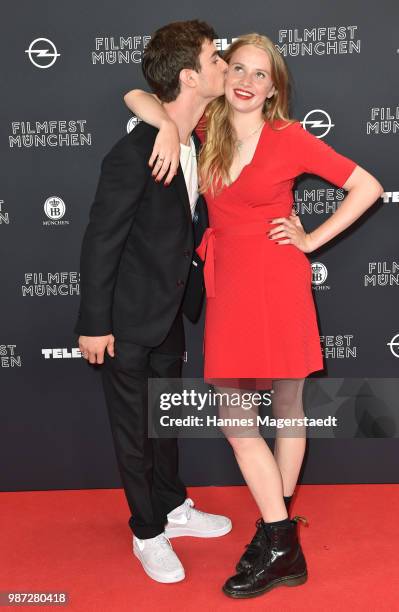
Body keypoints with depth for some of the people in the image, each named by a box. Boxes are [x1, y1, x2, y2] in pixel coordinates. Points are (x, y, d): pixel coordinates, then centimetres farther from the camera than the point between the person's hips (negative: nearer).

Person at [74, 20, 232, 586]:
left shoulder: (198, 142, -2)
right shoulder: (133, 154, -25)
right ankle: (148, 533, 30)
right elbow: (100, 240, -19)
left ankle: (173, 507, 43)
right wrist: (94, 324, -15)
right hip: (129, 319, -7)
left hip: (172, 312, 7)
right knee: (134, 427, 11)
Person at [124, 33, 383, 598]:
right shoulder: (209, 128, 8)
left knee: (287, 406, 6)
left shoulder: (290, 138, -3)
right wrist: (168, 124, -8)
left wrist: (312, 240, -3)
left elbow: (368, 186, -1)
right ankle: (281, 540, 20)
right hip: (229, 285, 4)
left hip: (277, 282, -4)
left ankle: (279, 543, 18)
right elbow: (136, 96, 12)